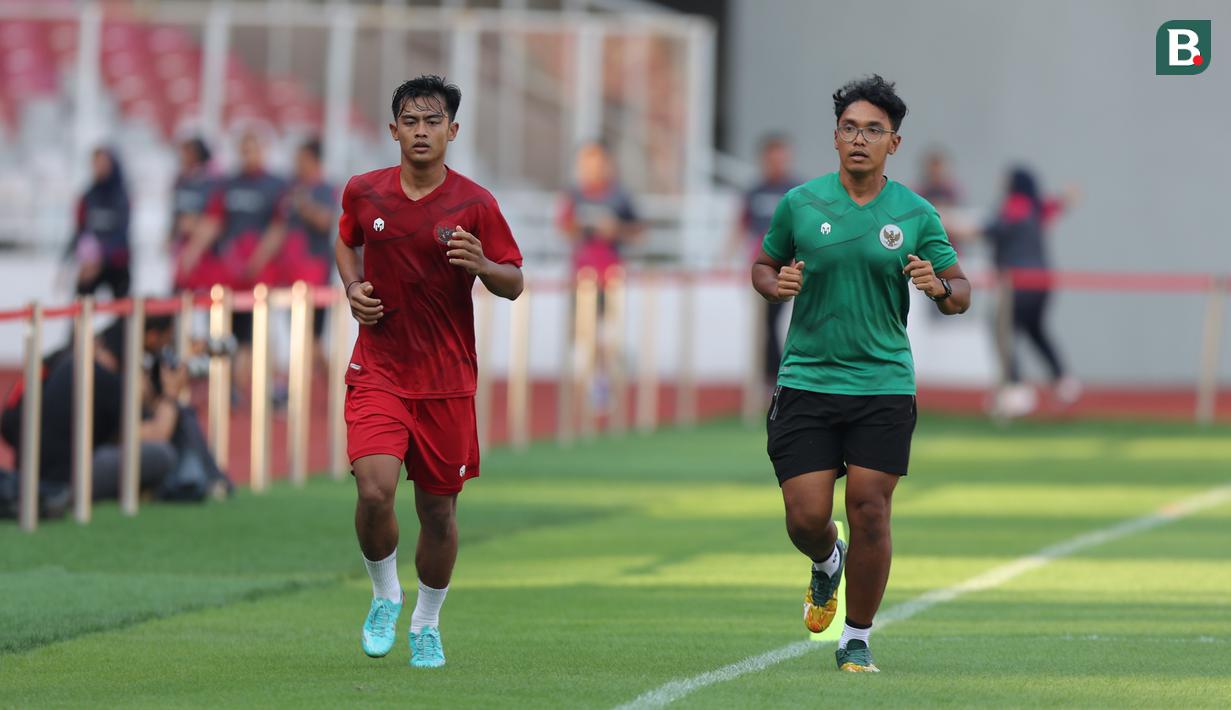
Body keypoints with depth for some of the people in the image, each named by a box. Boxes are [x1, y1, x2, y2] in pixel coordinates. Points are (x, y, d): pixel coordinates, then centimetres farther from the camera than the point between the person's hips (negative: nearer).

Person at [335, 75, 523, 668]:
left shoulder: (475, 205, -5)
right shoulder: (363, 193, 1)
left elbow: (514, 285, 0)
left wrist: (482, 265, -22)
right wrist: (354, 287, 3)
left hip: (447, 380, 0)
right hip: (378, 370, 0)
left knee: (439, 510, 5)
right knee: (374, 490, -19)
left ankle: (427, 624, 28)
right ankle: (384, 596, 8)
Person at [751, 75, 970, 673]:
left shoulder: (915, 214, 1)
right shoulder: (800, 204, 2)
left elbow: (960, 292, 6)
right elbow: (764, 266, 15)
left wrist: (939, 287, -17)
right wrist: (776, 284, -9)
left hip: (884, 385, 0)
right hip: (806, 380, 0)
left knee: (870, 514, -4)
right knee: (806, 517, -5)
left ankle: (857, 640, 10)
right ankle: (826, 564, 33)